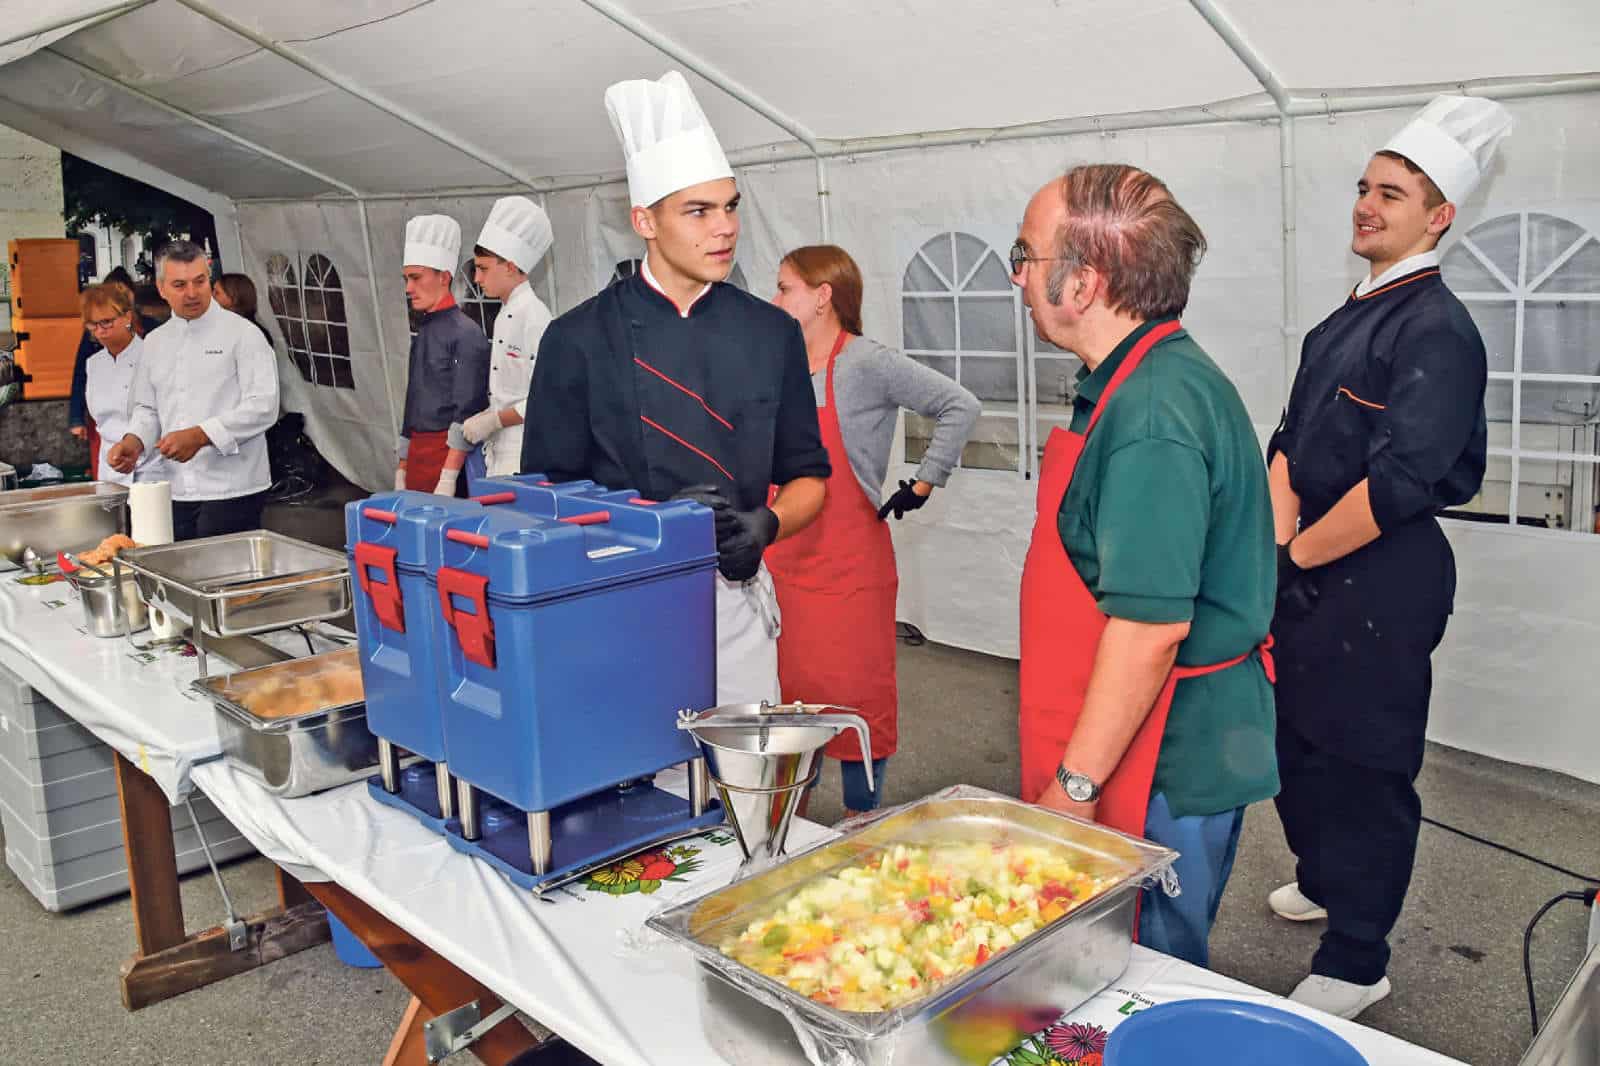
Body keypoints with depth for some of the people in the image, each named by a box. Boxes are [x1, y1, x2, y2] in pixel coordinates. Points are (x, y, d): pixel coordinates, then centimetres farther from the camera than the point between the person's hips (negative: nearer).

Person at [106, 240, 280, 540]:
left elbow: (262, 406, -13)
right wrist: (133, 442, 0)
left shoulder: (242, 334, -4)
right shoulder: (155, 341, 14)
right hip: (175, 492, 5)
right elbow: (147, 408, 21)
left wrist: (199, 436, -21)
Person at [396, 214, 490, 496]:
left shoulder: (466, 334, -11)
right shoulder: (422, 333, 15)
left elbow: (466, 412, -16)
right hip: (417, 452, 8)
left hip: (448, 452, -8)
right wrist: (402, 470, 19)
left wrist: (448, 479, -20)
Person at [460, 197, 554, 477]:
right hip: (499, 452, 8)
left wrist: (492, 421, -14)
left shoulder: (533, 313, -13)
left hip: (524, 456, -8)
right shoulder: (505, 316, 15)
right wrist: (481, 420, 8)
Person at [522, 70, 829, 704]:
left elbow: (806, 476, 9)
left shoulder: (772, 334, 4)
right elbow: (548, 491, -3)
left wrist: (766, 523, -12)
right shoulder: (579, 340, -5)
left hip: (737, 599, 3)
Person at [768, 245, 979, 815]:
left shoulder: (866, 365, -11)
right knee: (790, 690, 13)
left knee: (856, 692, 3)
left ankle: (861, 818, 17)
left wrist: (923, 485, -12)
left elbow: (960, 406, -15)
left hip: (848, 561, -6)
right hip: (783, 561, 6)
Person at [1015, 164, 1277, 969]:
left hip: (1163, 765, -10)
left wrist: (1074, 785, -20)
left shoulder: (1151, 415, -24)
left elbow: (1150, 625, -27)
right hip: (1178, 747, 10)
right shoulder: (1163, 377, 10)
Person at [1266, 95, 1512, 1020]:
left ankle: (1356, 966, 17)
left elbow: (1399, 481, -23)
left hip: (1383, 587, -9)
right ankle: (1327, 881, 45)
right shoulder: (1349, 321, 12)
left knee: (1366, 770, 2)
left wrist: (1299, 551, -12)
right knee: (1297, 743, 21)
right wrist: (1280, 533, -5)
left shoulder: (1436, 329, -15)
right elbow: (1291, 440, 11)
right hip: (1312, 576, 9)